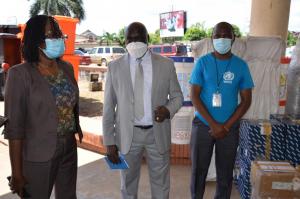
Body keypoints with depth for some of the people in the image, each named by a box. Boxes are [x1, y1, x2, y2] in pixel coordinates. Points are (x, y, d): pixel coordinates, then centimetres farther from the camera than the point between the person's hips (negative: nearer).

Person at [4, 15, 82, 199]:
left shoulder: (67, 68, 1)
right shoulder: (20, 74, -15)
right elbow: (14, 126, -16)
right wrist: (16, 172, -15)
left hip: (69, 149, 5)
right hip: (38, 156, -5)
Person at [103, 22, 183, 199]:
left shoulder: (166, 64, -2)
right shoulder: (115, 67, -2)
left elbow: (177, 96, 5)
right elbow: (109, 107, -1)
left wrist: (168, 109, -17)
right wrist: (109, 141, -3)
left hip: (158, 133, 0)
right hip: (128, 134, 0)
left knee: (161, 185, 16)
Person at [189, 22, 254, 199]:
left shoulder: (241, 65, 0)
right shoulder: (202, 62, -4)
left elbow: (246, 100, -1)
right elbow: (194, 96, -7)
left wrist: (226, 126, -10)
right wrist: (213, 124, -13)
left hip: (230, 129, 1)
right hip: (202, 126, -1)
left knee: (225, 174, 12)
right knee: (198, 170, 10)